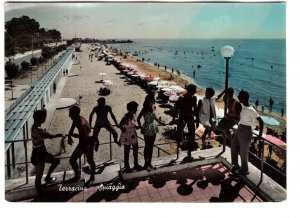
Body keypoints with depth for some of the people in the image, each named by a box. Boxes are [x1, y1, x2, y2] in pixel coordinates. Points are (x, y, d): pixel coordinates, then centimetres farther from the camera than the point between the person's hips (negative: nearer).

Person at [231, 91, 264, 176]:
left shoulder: (251, 110, -23)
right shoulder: (241, 106, 2)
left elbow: (261, 121, -23)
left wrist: (260, 135, -21)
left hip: (246, 131, -8)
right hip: (239, 129, 8)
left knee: (243, 152, 5)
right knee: (234, 148, 16)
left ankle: (244, 170, 25)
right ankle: (236, 166, 35)